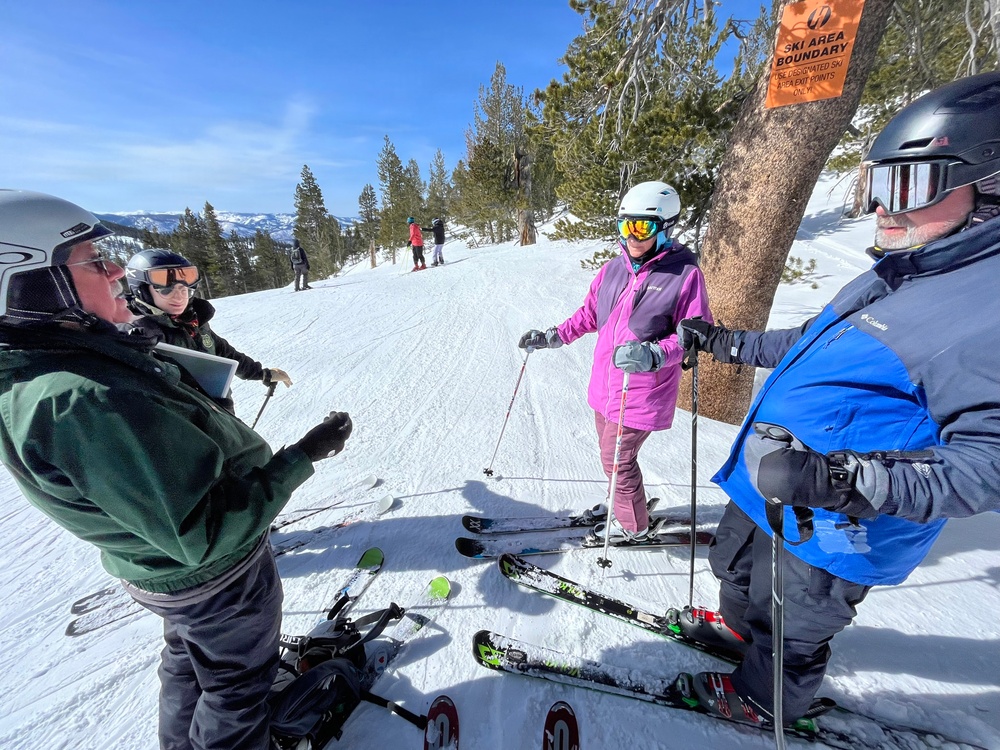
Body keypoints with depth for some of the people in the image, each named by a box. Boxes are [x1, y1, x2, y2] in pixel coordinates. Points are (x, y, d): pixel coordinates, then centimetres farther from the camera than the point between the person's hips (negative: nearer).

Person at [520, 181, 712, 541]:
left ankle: (632, 526, 31)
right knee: (611, 453, 20)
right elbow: (589, 315, 14)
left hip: (642, 391, -6)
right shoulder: (612, 269, 4)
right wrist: (551, 337, 6)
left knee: (617, 460, 3)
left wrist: (653, 355, -31)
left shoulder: (684, 273, -12)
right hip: (604, 383, 6)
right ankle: (623, 506, 47)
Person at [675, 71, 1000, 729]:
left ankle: (765, 701, 52)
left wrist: (845, 481, -41)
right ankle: (736, 624, 63)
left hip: (827, 534, -8)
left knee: (790, 630, 21)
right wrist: (729, 343, 15)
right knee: (735, 565, 32)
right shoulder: (898, 272, 3)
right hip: (768, 489, 8)